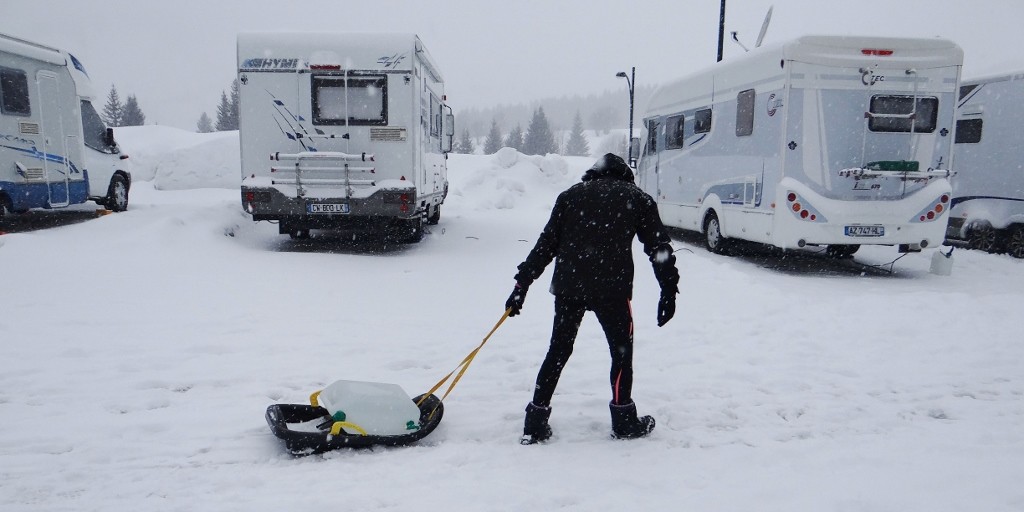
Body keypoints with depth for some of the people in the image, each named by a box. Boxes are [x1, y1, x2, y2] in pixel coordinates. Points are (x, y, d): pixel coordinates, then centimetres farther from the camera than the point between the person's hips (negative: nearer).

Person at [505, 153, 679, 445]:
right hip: (611, 288, -2)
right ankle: (624, 421, 23)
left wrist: (522, 284, 12)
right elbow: (658, 246, 8)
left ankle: (535, 423, 16)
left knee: (558, 350, 14)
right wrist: (668, 290, 12)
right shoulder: (638, 198, 12)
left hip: (567, 285, 3)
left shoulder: (571, 194, 16)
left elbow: (545, 244, 11)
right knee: (622, 350, 15)